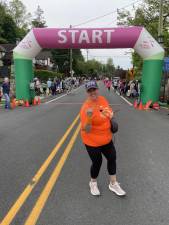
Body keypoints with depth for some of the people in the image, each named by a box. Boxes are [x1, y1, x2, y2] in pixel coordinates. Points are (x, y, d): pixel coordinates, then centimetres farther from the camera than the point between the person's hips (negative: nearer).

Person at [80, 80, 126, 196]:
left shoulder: (102, 99, -5)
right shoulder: (86, 107, -27)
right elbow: (86, 130, -31)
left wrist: (111, 115, 2)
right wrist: (89, 117, -45)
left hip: (106, 138, 7)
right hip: (93, 142, -7)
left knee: (112, 158, 17)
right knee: (97, 162, 8)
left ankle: (113, 184, 40)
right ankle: (93, 183, 42)